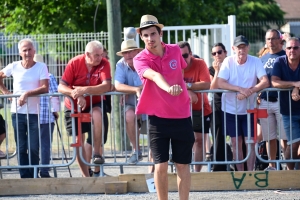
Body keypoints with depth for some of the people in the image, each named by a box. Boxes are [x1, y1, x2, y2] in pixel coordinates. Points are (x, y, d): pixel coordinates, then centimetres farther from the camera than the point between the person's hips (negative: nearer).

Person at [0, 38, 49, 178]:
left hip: (34, 113, -2)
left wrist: (27, 94, -21)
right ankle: (25, 177, 11)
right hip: (17, 113, 2)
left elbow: (45, 88, -13)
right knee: (21, 148, 5)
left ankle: (33, 176, 7)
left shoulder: (41, 67, -3)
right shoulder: (14, 67, 2)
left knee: (34, 149, -2)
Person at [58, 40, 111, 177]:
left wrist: (85, 90, -42)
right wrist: (76, 94, -37)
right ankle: (85, 175, 17)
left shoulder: (104, 64, -17)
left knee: (97, 115, -36)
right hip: (74, 107, 1)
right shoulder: (74, 63, -16)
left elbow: (106, 86, -31)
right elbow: (61, 87, -19)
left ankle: (97, 154, -23)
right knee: (78, 142, 4)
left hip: (94, 104, -1)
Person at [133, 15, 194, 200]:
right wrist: (168, 88, -53)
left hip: (182, 116, 2)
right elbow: (154, 76, -36)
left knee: (183, 165, 5)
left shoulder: (175, 50, -2)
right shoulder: (140, 60, -13)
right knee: (161, 166, -6)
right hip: (158, 117, -2)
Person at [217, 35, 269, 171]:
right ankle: (240, 173, 14)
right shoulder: (228, 62, -8)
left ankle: (250, 172, 6)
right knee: (236, 142, 6)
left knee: (250, 141, -1)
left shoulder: (255, 62, -8)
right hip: (230, 109, 0)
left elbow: (265, 82, -17)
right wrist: (241, 89, -31)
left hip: (249, 109, 0)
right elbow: (220, 83, -18)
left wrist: (249, 91, -32)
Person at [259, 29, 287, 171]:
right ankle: (272, 165, 14)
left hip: (281, 100, -4)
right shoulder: (263, 59, 16)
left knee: (286, 137, -6)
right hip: (265, 101, 4)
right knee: (269, 137, 7)